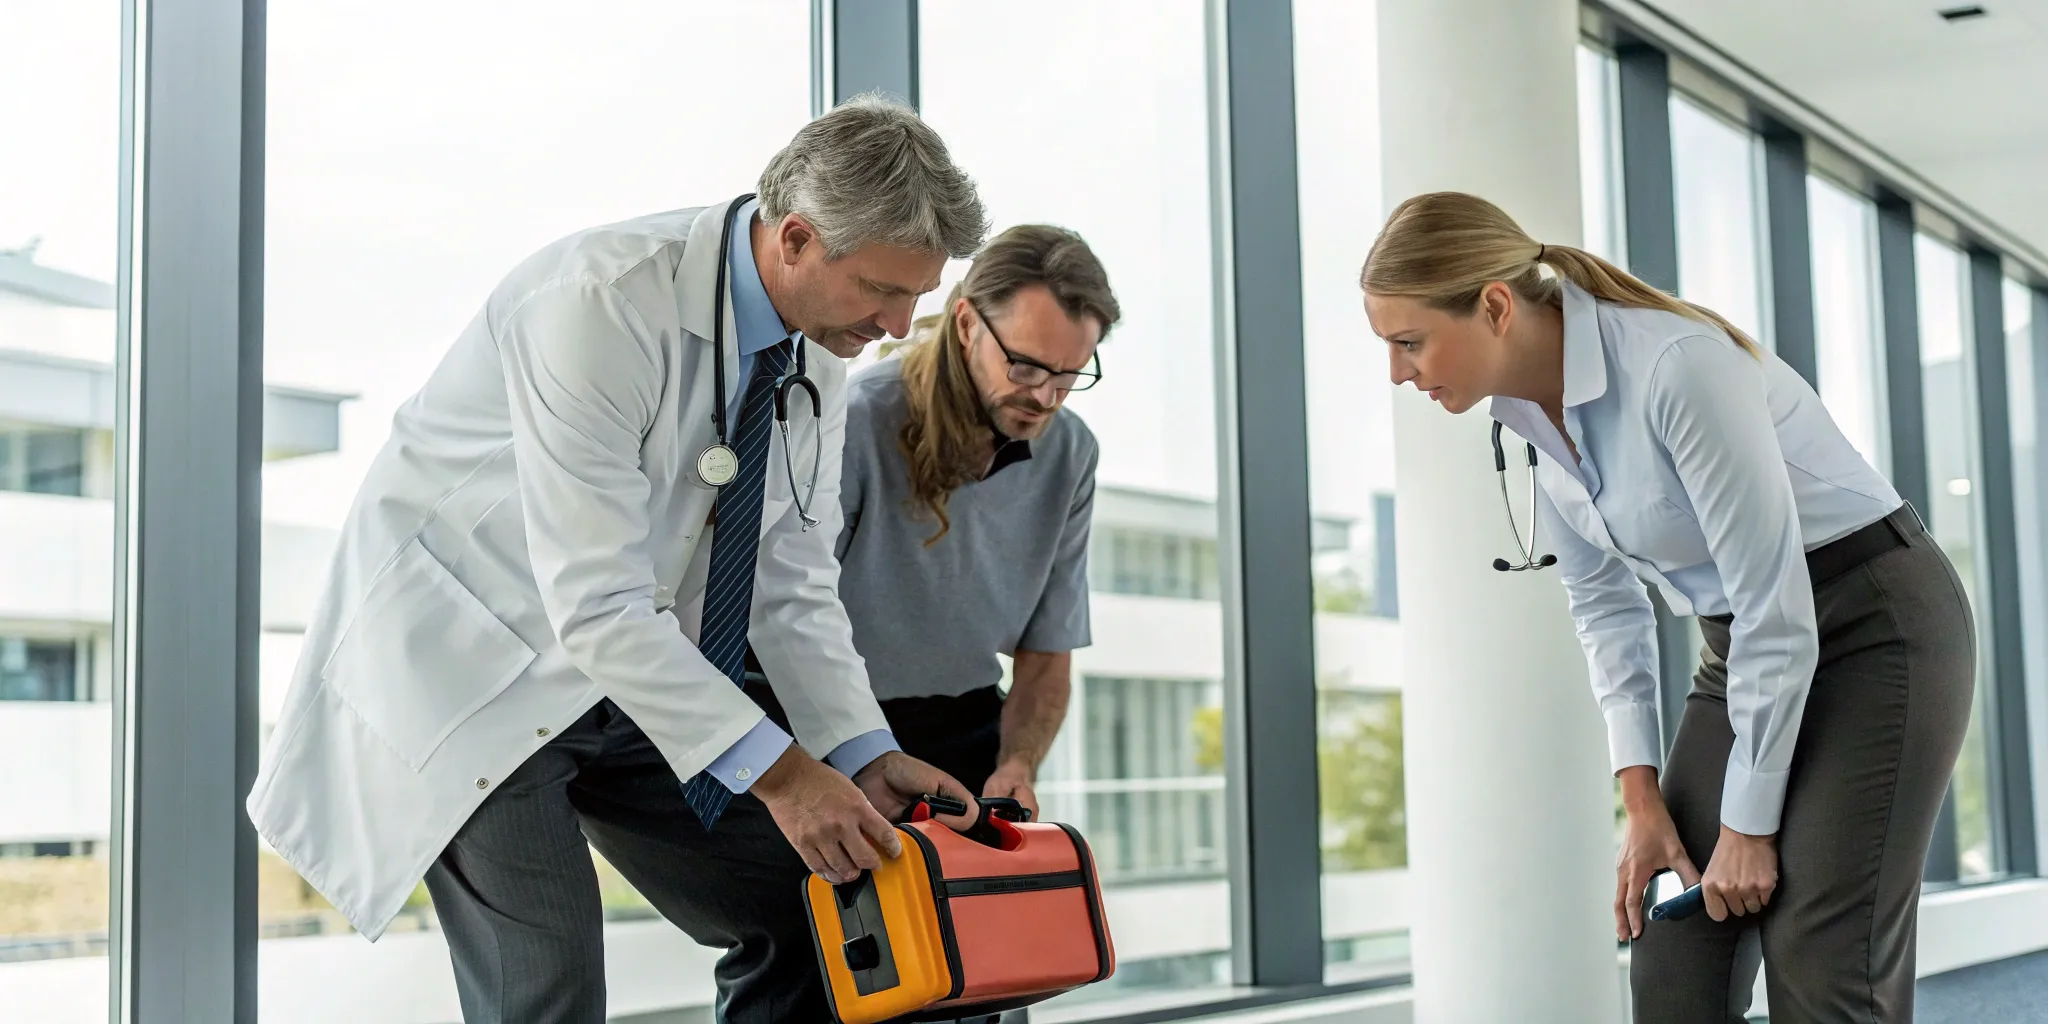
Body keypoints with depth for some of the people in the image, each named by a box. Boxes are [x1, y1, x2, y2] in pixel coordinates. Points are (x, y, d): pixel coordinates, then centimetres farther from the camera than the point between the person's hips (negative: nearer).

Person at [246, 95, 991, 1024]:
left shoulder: (817, 344, -5)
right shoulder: (599, 304, -29)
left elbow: (792, 580, 1)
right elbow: (596, 605, -31)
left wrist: (860, 754, -11)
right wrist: (773, 770, -31)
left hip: (640, 672, 8)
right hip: (469, 665, -7)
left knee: (812, 920, 6)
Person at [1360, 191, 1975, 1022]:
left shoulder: (1678, 367, -30)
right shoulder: (1522, 415, -5)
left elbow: (1775, 604, -25)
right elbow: (1604, 602, 5)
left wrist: (1749, 825, -17)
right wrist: (1644, 802, 0)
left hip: (1877, 629, -8)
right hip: (1749, 649, 8)